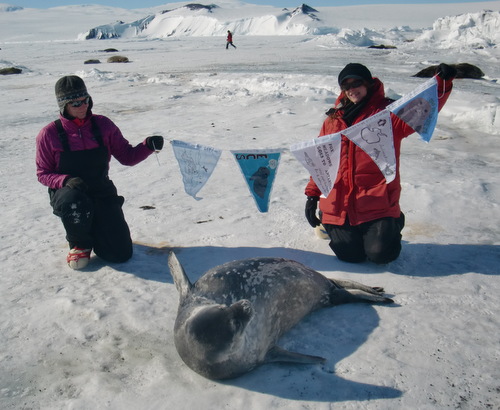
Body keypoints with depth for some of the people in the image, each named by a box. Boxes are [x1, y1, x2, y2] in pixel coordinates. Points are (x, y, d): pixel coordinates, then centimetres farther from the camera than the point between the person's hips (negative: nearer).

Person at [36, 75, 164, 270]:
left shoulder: (102, 124, -3)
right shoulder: (49, 134, -8)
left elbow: (127, 156, -1)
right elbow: (43, 173, -2)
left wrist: (148, 145, -20)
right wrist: (66, 180, -23)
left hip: (101, 193, 2)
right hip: (67, 192, -2)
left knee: (121, 254, -6)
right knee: (74, 203, -42)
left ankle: (92, 228, 28)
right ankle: (79, 243, -6)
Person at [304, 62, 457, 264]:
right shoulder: (333, 119, 12)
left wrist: (442, 82, -33)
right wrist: (312, 194, 10)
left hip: (378, 204, -2)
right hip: (338, 204, 3)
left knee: (380, 253, -10)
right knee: (350, 255, -3)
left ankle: (393, 223, 25)